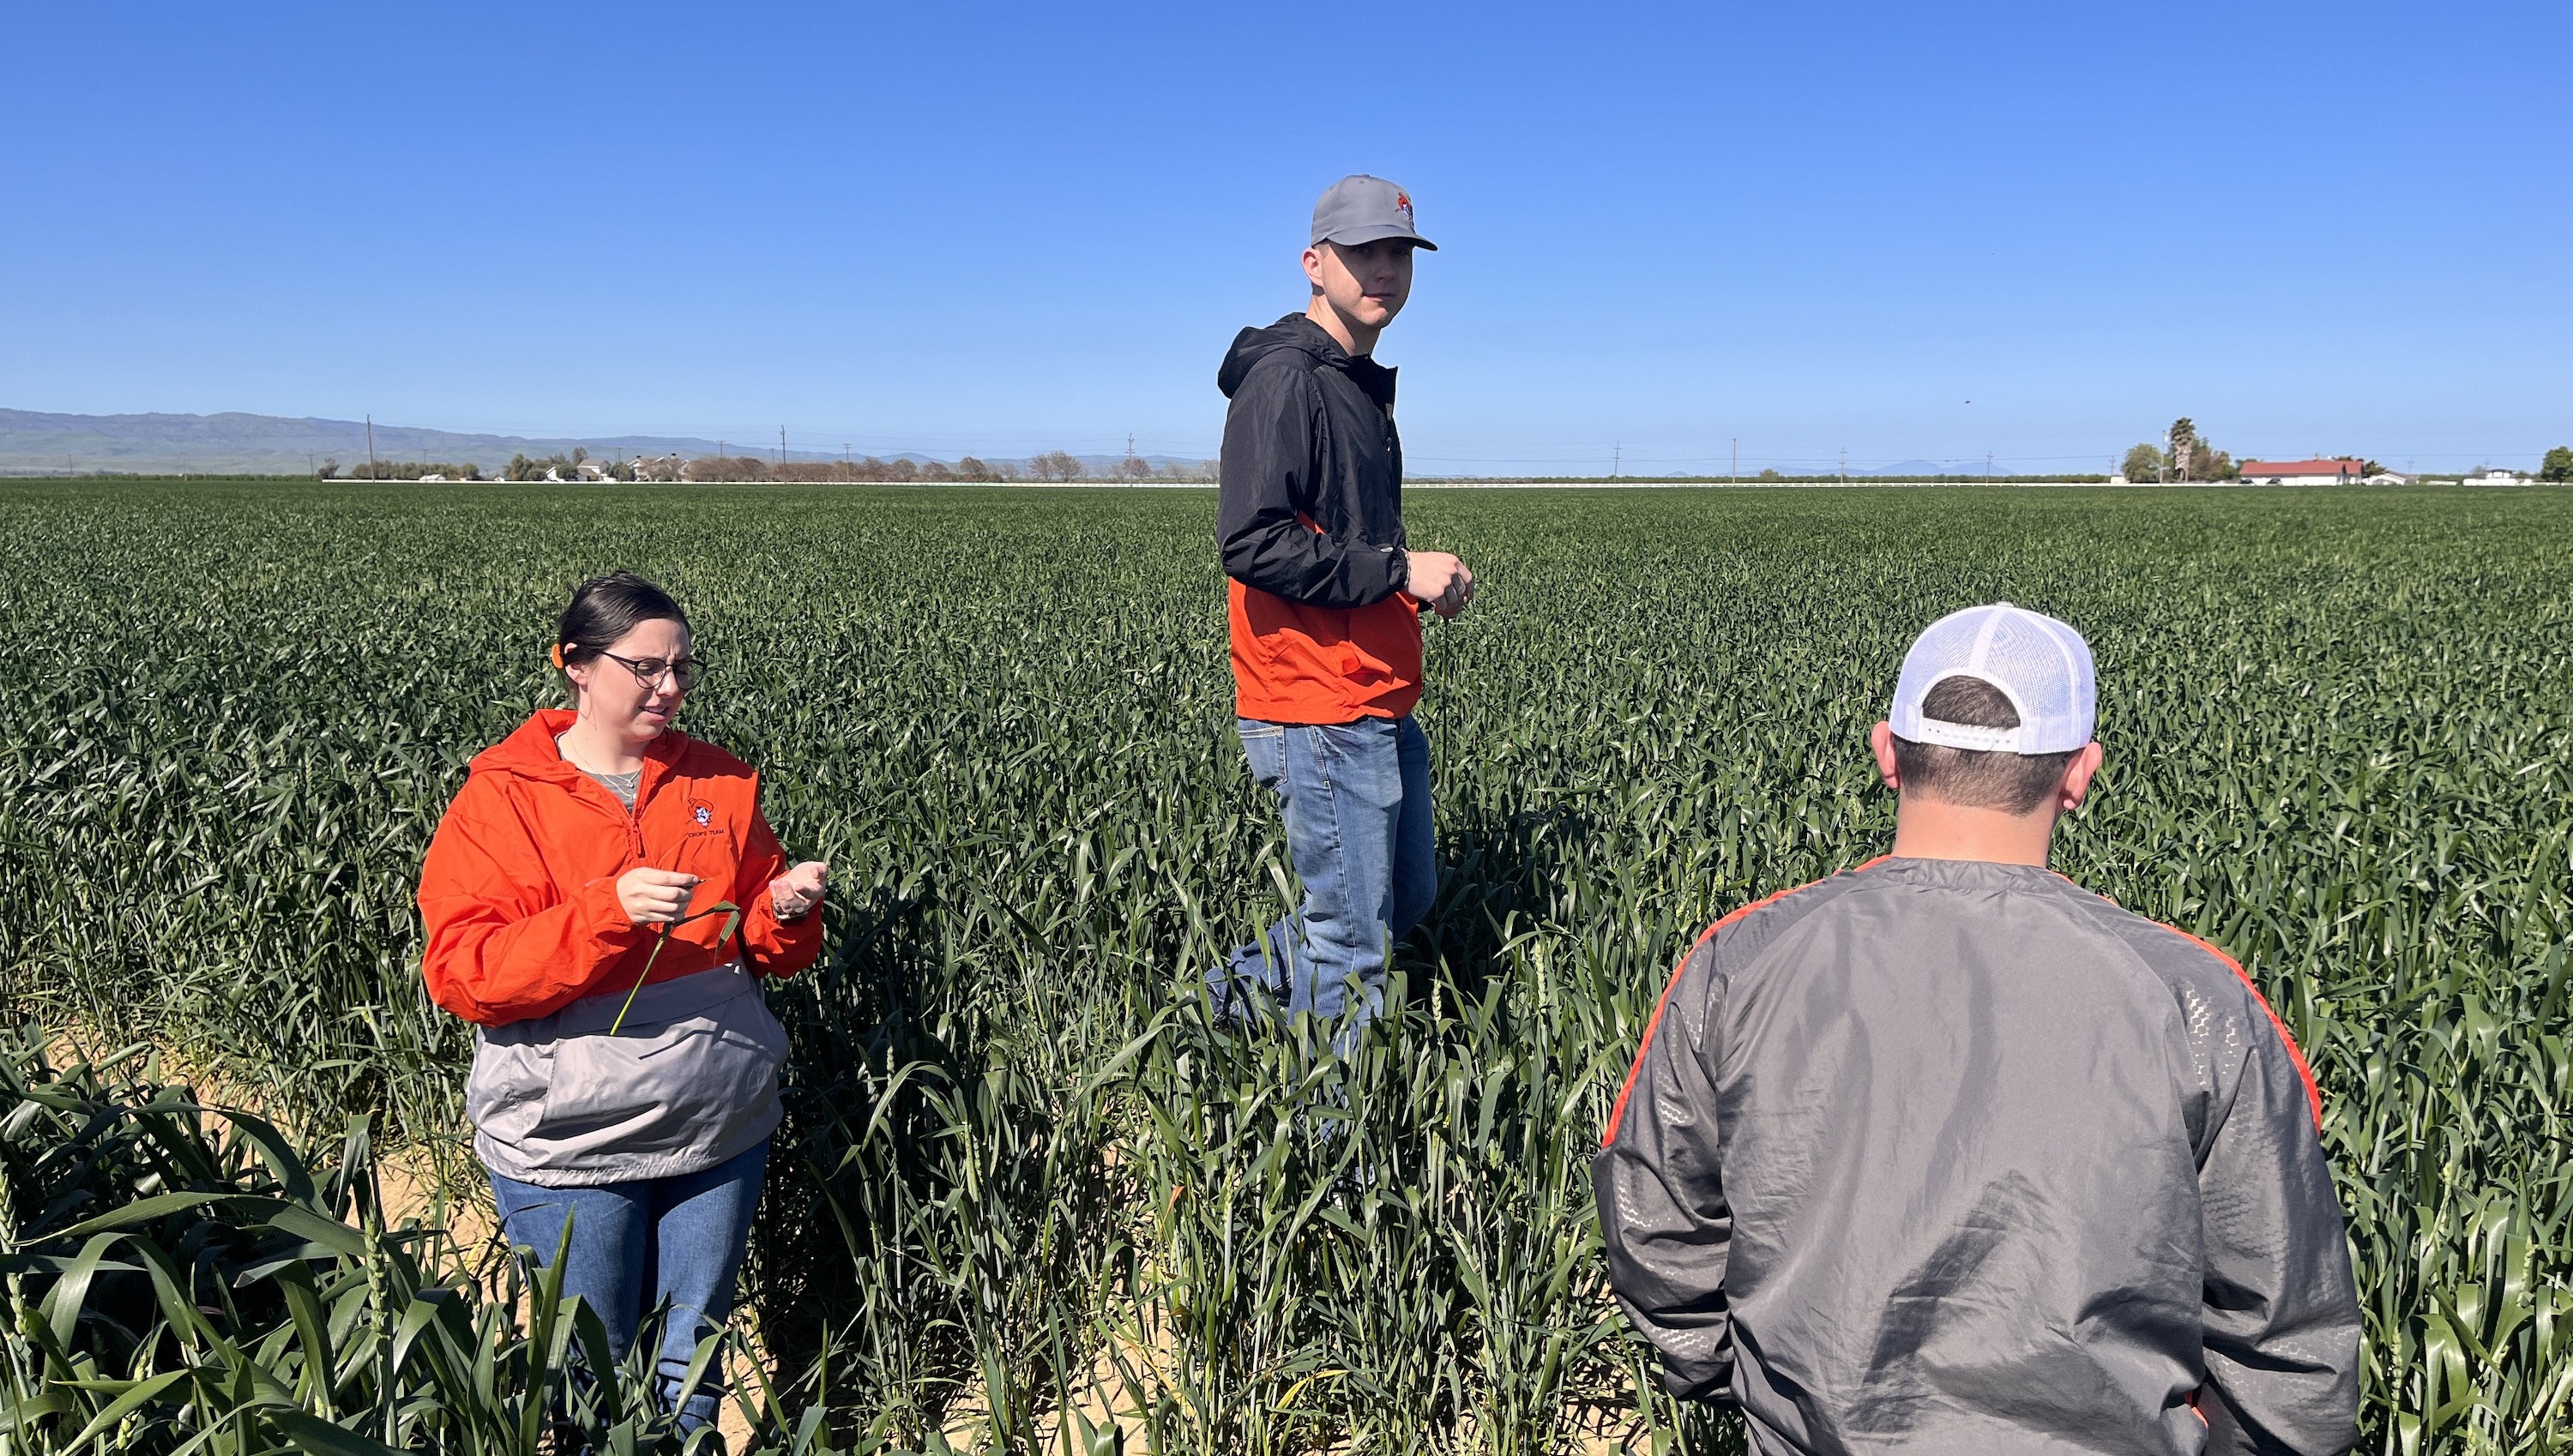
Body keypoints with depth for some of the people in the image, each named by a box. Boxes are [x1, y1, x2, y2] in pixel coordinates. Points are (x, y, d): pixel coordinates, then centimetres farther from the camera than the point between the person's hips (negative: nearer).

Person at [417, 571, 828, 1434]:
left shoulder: (721, 784, 4)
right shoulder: (500, 800, -7)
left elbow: (763, 952, 11)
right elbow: (461, 975, -15)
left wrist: (786, 912, -12)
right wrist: (606, 911, -28)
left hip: (722, 1129, 3)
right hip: (570, 1142, -3)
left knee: (693, 1360, 16)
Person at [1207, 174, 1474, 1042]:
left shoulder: (1361, 383, 18)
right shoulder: (1285, 378, -13)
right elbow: (1250, 541, -23)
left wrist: (1424, 578, 9)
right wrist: (1398, 570, -18)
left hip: (1380, 705, 10)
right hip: (1318, 711, -10)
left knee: (1407, 899, 20)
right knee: (1353, 942, -1)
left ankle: (1239, 991, 32)